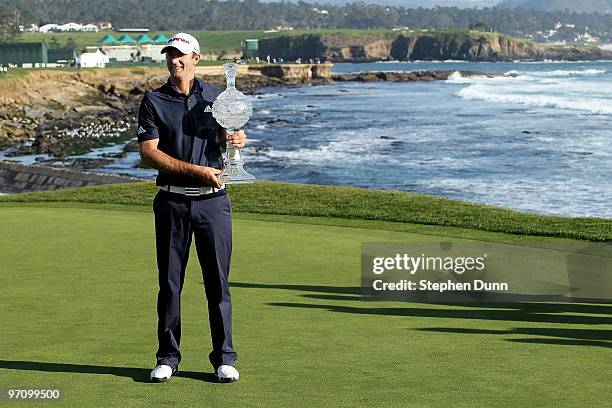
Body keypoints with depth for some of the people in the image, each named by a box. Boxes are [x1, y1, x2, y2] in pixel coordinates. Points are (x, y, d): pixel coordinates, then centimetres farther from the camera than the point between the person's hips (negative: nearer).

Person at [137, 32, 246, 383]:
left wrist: (237, 139, -7)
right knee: (170, 282, 4)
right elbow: (148, 153, -7)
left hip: (213, 200, 1)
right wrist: (196, 170, -14)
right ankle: (168, 357, 14)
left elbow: (229, 137, 19)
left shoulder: (216, 96, 8)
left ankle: (224, 357, 9)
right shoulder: (154, 101, 2)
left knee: (218, 281, 1)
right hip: (172, 202, -1)